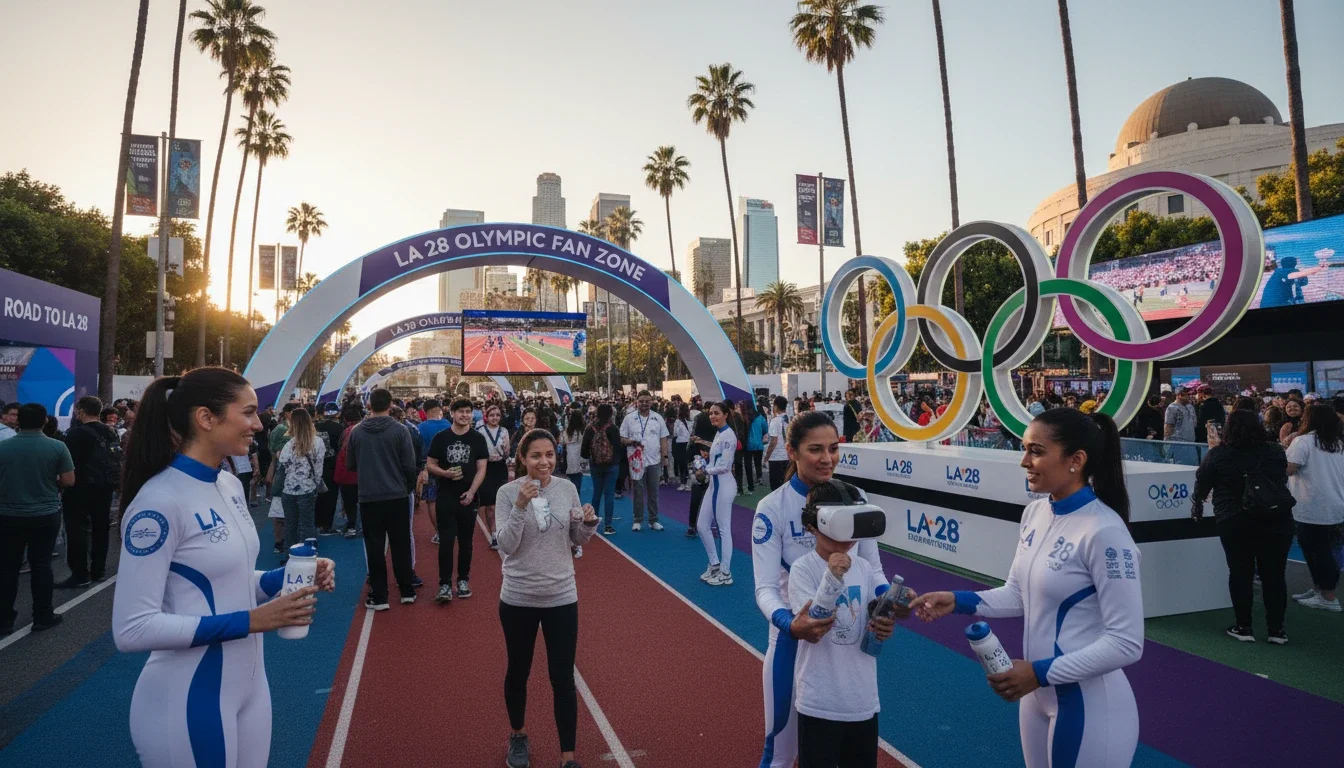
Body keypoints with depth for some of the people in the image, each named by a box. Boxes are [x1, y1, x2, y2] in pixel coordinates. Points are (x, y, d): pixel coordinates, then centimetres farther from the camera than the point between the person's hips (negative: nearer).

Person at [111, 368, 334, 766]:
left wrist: (288, 576, -4)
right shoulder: (159, 501, -21)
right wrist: (249, 622, -24)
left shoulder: (230, 486, 4)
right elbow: (131, 629, -22)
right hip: (190, 700, -7)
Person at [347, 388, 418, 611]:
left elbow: (350, 465, 7)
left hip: (368, 498, 1)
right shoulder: (400, 430, -10)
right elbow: (410, 466, -9)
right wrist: (408, 486, 11)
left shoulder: (356, 432, -3)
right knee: (401, 545, 11)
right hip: (396, 496, -1)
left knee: (375, 547, 8)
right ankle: (407, 591, 19)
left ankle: (378, 596, 11)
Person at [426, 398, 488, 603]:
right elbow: (430, 465, 3)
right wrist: (445, 473, -17)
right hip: (445, 496, -1)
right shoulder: (441, 437, 1)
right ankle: (445, 584, 1)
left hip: (468, 497, 1)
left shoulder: (478, 438, 1)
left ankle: (463, 580, 21)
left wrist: (471, 492, -13)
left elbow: (481, 468, -1)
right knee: (446, 541, -4)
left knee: (465, 541, 9)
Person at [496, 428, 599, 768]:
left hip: (561, 597, 1)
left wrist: (589, 523, -16)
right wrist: (520, 506, -30)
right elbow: (506, 547, -17)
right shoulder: (507, 492, -11)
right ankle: (517, 737, 43)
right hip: (518, 598, -1)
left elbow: (577, 541, 6)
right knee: (518, 672, 18)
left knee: (563, 679, 6)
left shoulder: (567, 489, -3)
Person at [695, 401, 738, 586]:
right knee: (702, 525, 13)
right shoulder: (718, 434, 12)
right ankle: (714, 564, 27)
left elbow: (724, 466, -21)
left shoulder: (728, 435, -17)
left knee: (724, 529, 0)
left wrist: (705, 470, -7)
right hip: (713, 484, 10)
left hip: (723, 485, -10)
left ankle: (725, 573, 10)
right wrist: (706, 469, -1)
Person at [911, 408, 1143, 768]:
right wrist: (957, 600, -6)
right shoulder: (1035, 512, -1)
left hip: (1090, 706, -7)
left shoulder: (1104, 532, -24)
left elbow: (1127, 643, -20)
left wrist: (1041, 672, -22)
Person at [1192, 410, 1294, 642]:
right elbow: (1283, 481, 17)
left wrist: (1197, 506, 20)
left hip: (1235, 524, -2)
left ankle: (1243, 628, 11)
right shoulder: (1275, 451, 1)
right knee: (1274, 574, 9)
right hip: (1277, 520, 2)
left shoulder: (1218, 454, -7)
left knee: (1240, 573, 6)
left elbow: (1201, 485, 3)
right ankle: (1276, 630, 15)